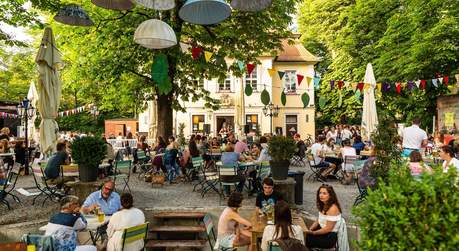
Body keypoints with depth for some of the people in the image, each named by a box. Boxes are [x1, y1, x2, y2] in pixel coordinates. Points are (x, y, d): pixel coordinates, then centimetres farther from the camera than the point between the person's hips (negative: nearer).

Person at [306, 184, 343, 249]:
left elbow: (328, 228, -22)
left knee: (306, 239, -16)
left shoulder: (333, 208, -23)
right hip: (323, 230, 8)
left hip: (330, 237, -8)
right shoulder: (323, 205, 4)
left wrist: (313, 233, -16)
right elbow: (319, 220, 11)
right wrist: (310, 229, -3)